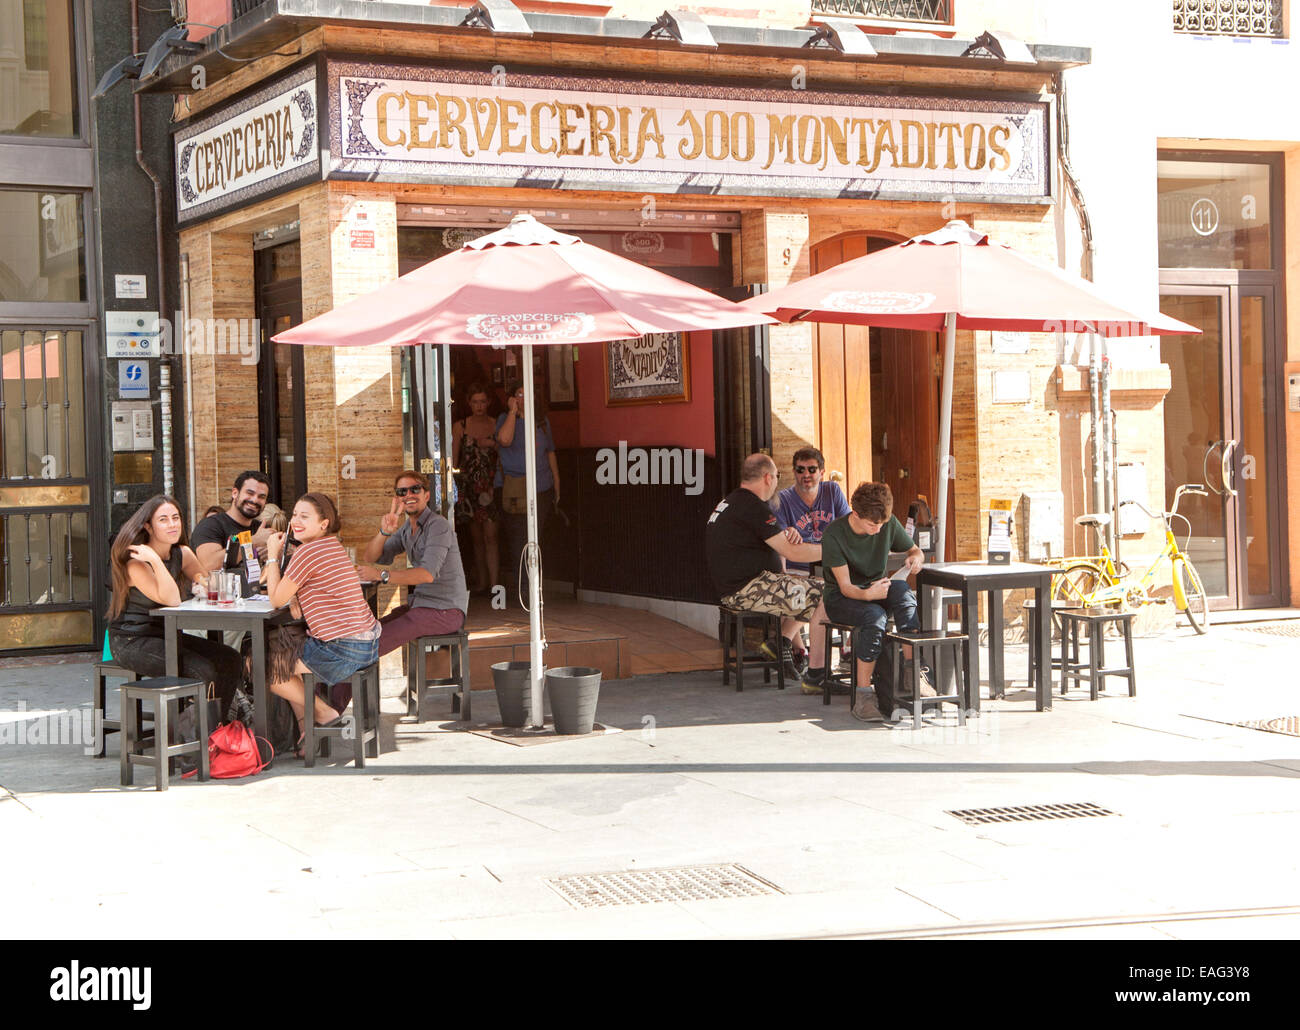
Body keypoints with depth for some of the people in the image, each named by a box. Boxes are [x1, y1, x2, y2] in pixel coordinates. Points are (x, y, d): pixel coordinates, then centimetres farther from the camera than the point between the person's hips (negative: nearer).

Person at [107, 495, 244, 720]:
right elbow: (171, 599, -28)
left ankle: (216, 727, 3)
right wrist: (155, 560, -32)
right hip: (131, 642, -8)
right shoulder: (135, 562, -18)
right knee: (203, 670, -24)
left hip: (165, 636, 8)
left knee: (230, 660, -7)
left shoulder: (182, 554, 5)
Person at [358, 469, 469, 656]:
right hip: (420, 604, 9)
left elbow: (428, 574, -29)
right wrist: (384, 532, -15)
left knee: (374, 643, -19)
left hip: (446, 612, -9)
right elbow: (369, 557, 5)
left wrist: (380, 575, -33)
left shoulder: (438, 526, -16)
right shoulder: (406, 528, 12)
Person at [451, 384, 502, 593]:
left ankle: (494, 584, -11)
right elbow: (453, 459, 6)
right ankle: (482, 581, 17)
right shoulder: (460, 427, 5)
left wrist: (493, 445, -6)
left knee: (490, 536, -10)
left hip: (491, 487, -1)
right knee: (477, 537, 7)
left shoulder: (497, 426, 5)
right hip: (469, 487, 1)